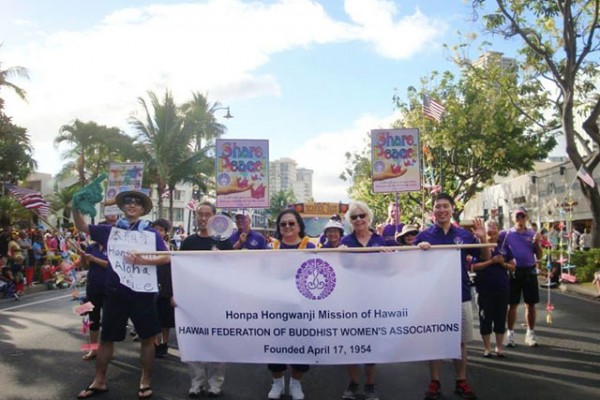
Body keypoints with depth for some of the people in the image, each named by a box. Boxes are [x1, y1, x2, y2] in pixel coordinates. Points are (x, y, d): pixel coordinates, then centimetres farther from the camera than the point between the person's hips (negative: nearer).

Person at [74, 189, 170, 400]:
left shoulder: (151, 233, -1)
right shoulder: (110, 230, 6)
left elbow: (166, 258, -8)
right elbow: (82, 227, 3)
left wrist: (143, 261, -23)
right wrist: (76, 206, -13)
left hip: (142, 292, -2)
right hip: (115, 292, 2)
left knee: (147, 337, 6)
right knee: (106, 337, 12)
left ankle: (145, 381, 23)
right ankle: (99, 381, 28)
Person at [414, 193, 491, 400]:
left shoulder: (464, 234, 2)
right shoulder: (424, 235, -3)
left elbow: (486, 258, 7)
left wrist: (483, 238, -11)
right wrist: (419, 248, -23)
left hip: (460, 295, 2)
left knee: (460, 341, 12)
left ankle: (461, 382, 26)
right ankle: (435, 382, 20)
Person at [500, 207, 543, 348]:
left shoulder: (532, 234, 6)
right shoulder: (506, 234, -1)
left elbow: (539, 257, 7)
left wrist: (537, 243, -9)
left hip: (530, 271, 2)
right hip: (514, 272, -2)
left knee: (531, 304, 8)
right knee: (513, 304, 4)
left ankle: (530, 333, 21)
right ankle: (510, 333, 13)